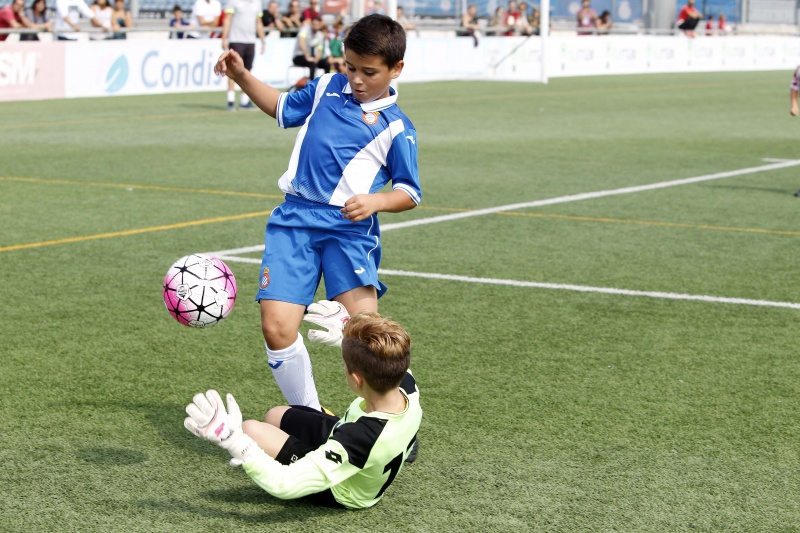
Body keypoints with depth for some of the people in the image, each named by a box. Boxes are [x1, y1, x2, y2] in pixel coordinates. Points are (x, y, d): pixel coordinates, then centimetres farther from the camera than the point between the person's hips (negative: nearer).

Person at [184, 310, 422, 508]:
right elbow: (387, 362, 3)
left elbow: (285, 484, -46)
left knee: (250, 430, -7)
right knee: (275, 415, 18)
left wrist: (234, 441, -42)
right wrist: (348, 335, 11)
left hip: (340, 492, -7)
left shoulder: (359, 438, -47)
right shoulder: (406, 385, -27)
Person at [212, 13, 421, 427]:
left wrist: (376, 201, -16)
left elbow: (410, 193, 4)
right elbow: (283, 108, 32)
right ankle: (309, 416, 9)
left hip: (350, 227, -4)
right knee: (276, 328, -10)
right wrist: (242, 76, 22)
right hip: (295, 221, 4)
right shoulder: (326, 88, 14)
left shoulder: (396, 128, 1)